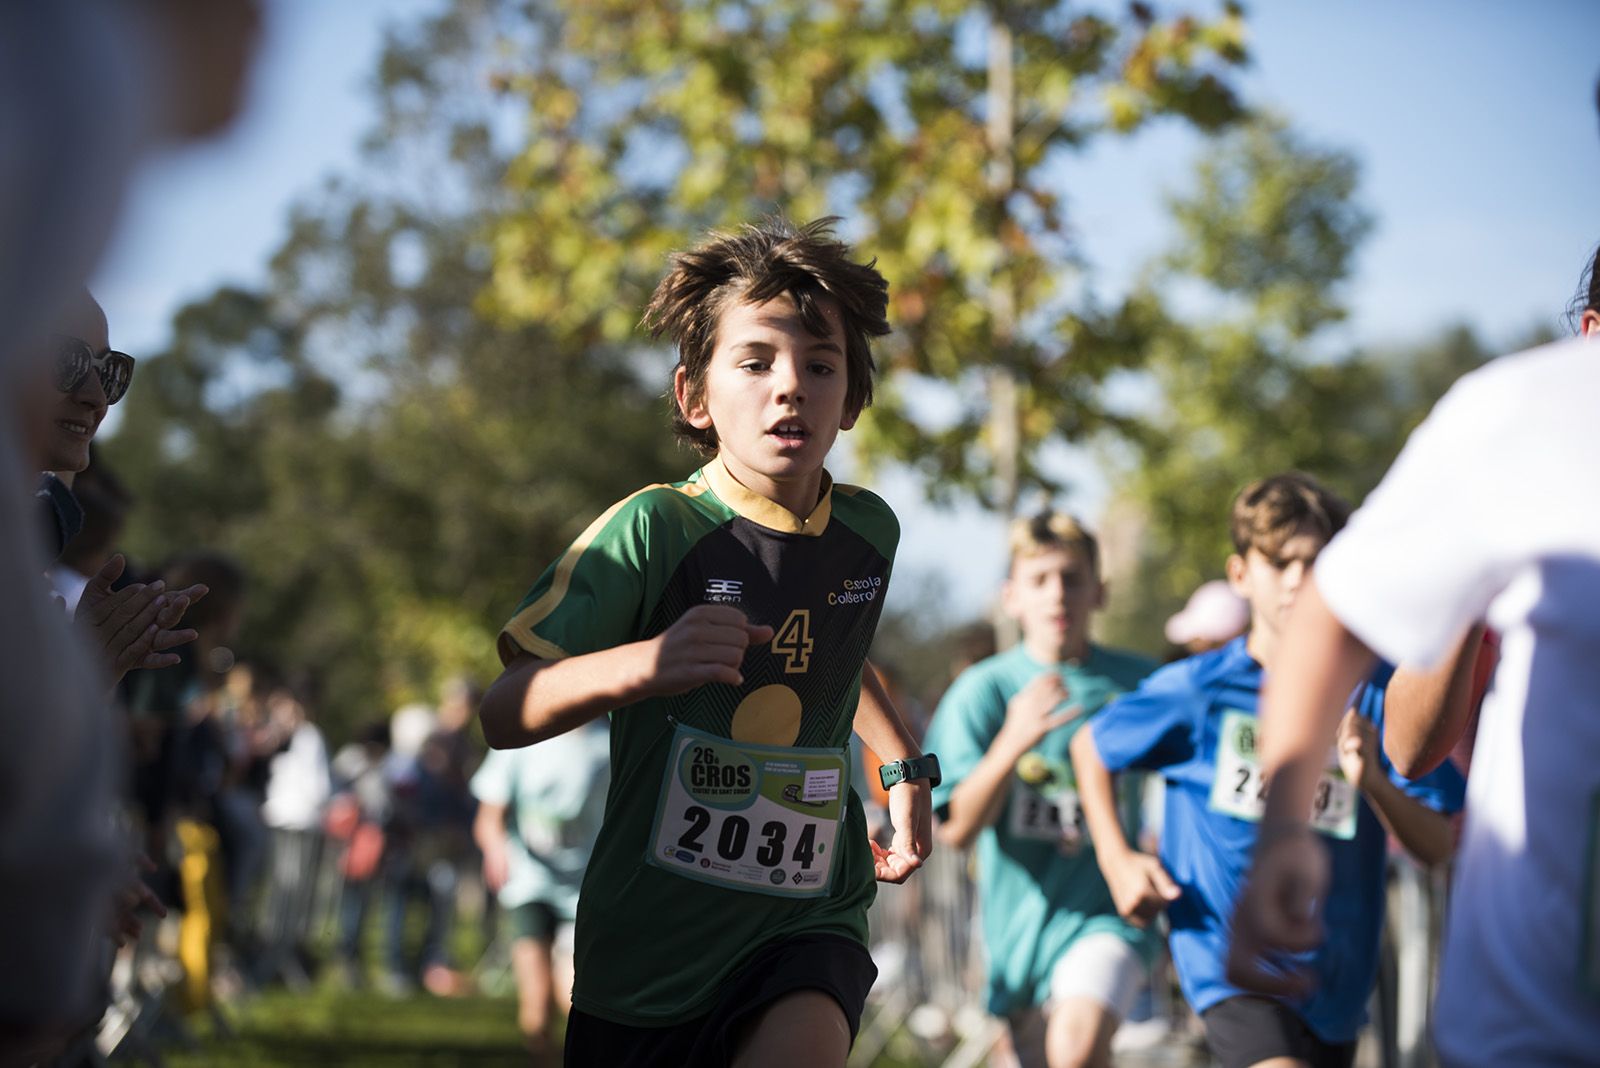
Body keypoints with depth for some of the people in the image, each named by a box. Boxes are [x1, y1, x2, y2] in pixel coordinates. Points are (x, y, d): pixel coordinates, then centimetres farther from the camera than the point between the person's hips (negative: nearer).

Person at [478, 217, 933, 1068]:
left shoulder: (869, 531, 3)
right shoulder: (654, 529, -13)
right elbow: (499, 716, -18)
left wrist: (904, 766, 19)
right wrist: (645, 664, -34)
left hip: (807, 915, 2)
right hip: (652, 934, -2)